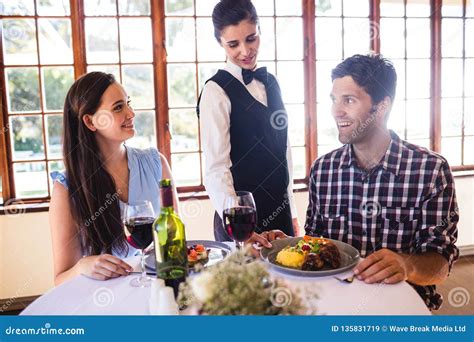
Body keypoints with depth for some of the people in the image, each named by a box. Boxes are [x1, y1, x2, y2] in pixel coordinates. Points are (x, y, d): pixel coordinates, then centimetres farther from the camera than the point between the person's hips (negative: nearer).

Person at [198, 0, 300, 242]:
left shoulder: (270, 83, 7)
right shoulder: (216, 91, -13)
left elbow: (283, 149, 12)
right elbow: (216, 170, -20)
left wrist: (291, 211, 12)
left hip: (281, 210, 7)